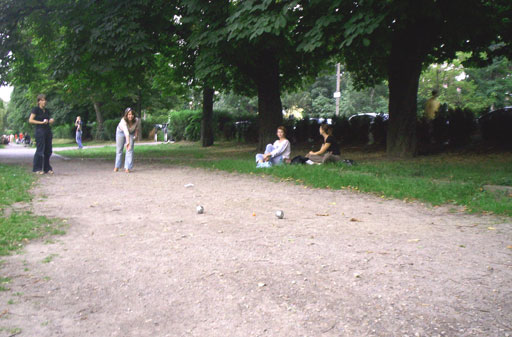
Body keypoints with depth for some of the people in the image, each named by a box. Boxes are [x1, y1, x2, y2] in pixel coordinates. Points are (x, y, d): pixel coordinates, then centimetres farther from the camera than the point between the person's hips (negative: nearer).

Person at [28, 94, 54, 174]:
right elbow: (30, 120, -9)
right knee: (40, 150, -7)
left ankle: (47, 168, 13)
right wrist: (41, 122, -13)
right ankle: (37, 169, 0)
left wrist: (51, 121, 3)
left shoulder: (47, 110, 17)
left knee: (48, 150, 6)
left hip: (48, 131, 6)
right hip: (40, 131, -6)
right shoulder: (36, 109, -2)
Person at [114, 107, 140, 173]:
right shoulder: (123, 121, -41)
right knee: (119, 149, 10)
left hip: (131, 133, 1)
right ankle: (117, 166, 27)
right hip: (121, 131, -1)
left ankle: (128, 167, -7)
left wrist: (136, 134, -17)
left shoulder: (137, 120, -31)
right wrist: (128, 142, -66)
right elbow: (126, 132, -55)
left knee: (130, 150, -11)